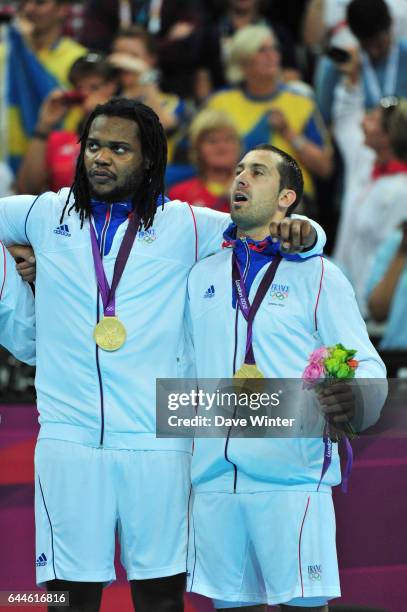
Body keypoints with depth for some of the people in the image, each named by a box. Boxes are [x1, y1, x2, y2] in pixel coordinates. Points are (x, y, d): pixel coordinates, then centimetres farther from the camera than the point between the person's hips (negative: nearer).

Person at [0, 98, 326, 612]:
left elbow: (266, 230, 9)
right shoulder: (45, 215, 9)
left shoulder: (186, 226, 5)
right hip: (68, 438, 1)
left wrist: (299, 232, -12)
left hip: (156, 442, 0)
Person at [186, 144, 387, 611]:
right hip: (214, 478, 4)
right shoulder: (201, 275, 15)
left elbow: (366, 365, -3)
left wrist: (354, 400, -24)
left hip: (292, 478, -4)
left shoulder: (316, 275, 3)